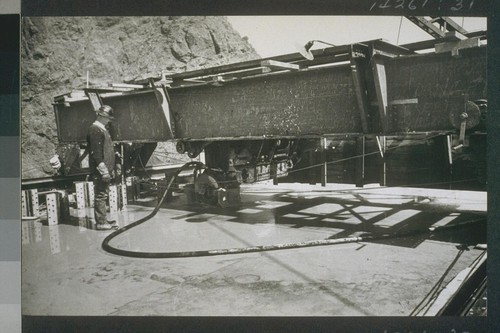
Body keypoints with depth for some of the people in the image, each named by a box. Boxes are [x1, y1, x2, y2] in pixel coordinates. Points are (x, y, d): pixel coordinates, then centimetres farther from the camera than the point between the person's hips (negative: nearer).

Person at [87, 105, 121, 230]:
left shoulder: (103, 129, 19)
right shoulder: (95, 130, -13)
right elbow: (96, 153, -20)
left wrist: (116, 164, 21)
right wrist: (103, 170, -22)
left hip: (106, 170, 10)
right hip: (100, 171, -10)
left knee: (103, 195, 14)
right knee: (101, 195, -6)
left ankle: (102, 220, 22)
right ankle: (101, 222, -1)